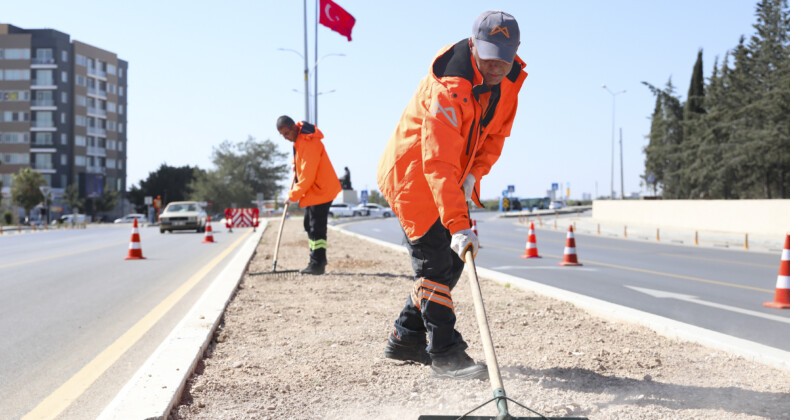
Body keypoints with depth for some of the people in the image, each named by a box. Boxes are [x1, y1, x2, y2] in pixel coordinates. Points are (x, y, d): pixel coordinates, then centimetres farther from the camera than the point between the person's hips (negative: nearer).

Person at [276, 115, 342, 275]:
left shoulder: (308, 143, -26)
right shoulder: (299, 139, 5)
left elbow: (307, 176, -26)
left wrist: (294, 195, -17)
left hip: (320, 190, -11)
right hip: (311, 191, 11)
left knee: (317, 228, -10)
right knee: (309, 225, 17)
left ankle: (317, 264, -8)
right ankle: (318, 259, 27)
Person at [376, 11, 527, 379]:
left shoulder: (511, 79, -6)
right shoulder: (449, 87, -32)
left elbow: (496, 133, 7)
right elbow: (439, 163, -39)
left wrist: (474, 174, -11)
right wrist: (458, 223, -45)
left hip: (448, 180, 9)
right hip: (411, 174, -9)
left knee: (453, 259, 11)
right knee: (434, 261, -10)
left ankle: (406, 340, 23)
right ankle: (445, 353, -3)